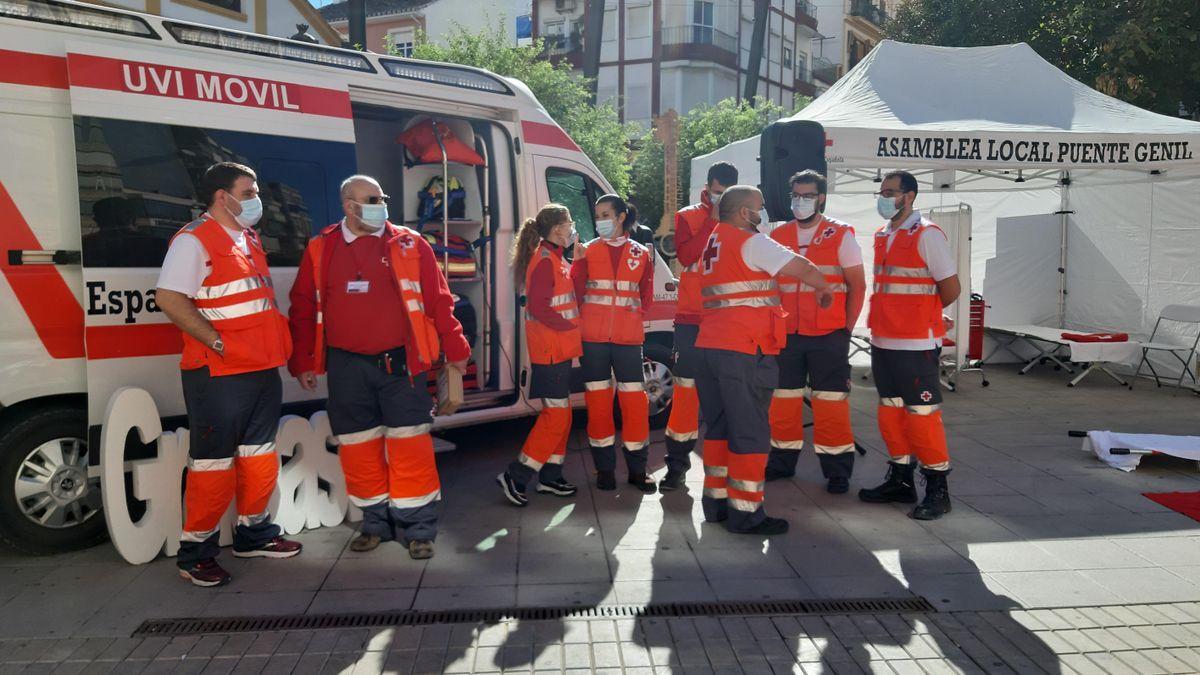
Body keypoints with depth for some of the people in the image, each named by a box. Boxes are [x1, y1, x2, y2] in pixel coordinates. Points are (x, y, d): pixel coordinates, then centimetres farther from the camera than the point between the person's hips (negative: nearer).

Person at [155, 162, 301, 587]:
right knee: (214, 461, -3)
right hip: (218, 374, -8)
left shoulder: (250, 239, 18)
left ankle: (254, 534, 28)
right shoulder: (194, 240, -9)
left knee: (259, 455, 15)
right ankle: (195, 553, 9)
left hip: (264, 369, 9)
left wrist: (278, 343, 15)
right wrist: (217, 342, -20)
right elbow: (169, 299, -19)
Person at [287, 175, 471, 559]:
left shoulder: (410, 245, 2)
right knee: (358, 447, 9)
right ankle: (377, 523, 25)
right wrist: (302, 363, 8)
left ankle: (417, 528, 9)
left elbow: (439, 301, 2)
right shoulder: (320, 250, 7)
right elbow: (303, 309, 10)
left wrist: (455, 351, 1)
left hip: (400, 363, -2)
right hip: (347, 368, 2)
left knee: (410, 444, -4)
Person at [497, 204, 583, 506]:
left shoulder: (554, 259, 15)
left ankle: (550, 476, 22)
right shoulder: (545, 261, -16)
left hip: (559, 350, 10)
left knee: (560, 414, 13)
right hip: (550, 350, -10)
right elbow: (538, 308, -22)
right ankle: (515, 476, -1)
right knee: (556, 415, -7)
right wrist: (571, 326, -15)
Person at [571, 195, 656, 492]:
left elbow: (646, 298, 12)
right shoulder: (588, 250, 6)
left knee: (634, 400, -1)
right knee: (598, 400, 5)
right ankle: (605, 468, 16)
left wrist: (632, 314, 0)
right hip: (593, 337, 0)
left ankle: (637, 470, 12)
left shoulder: (641, 254, 8)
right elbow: (576, 293, -1)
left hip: (628, 337, 0)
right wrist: (578, 261, -11)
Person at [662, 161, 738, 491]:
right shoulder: (688, 217, 6)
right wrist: (713, 221, -12)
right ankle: (677, 462, 6)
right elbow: (685, 255, -11)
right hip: (692, 318, -1)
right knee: (686, 386, -1)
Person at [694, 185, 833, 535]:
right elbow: (805, 269, -11)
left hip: (710, 345, 9)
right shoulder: (751, 242, -7)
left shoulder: (712, 244, 19)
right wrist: (823, 289, 8)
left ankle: (715, 500, 21)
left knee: (719, 426, 14)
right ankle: (745, 512, 2)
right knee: (750, 432, -3)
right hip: (744, 350, -9)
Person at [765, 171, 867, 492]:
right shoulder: (778, 236, 10)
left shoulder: (841, 235, 0)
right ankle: (782, 462, 23)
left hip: (829, 336, -4)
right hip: (786, 334, 4)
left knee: (831, 401, -2)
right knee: (783, 399, 9)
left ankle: (837, 470, 8)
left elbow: (857, 286, 1)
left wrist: (847, 328, -3)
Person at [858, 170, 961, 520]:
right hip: (883, 341, 8)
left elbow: (950, 289, -9)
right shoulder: (882, 236, 14)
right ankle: (900, 480, 27)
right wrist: (884, 321, 14)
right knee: (891, 412, 14)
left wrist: (923, 315, 2)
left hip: (916, 345, -8)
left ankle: (937, 489, 9)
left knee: (922, 414, -3)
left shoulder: (928, 235, -9)